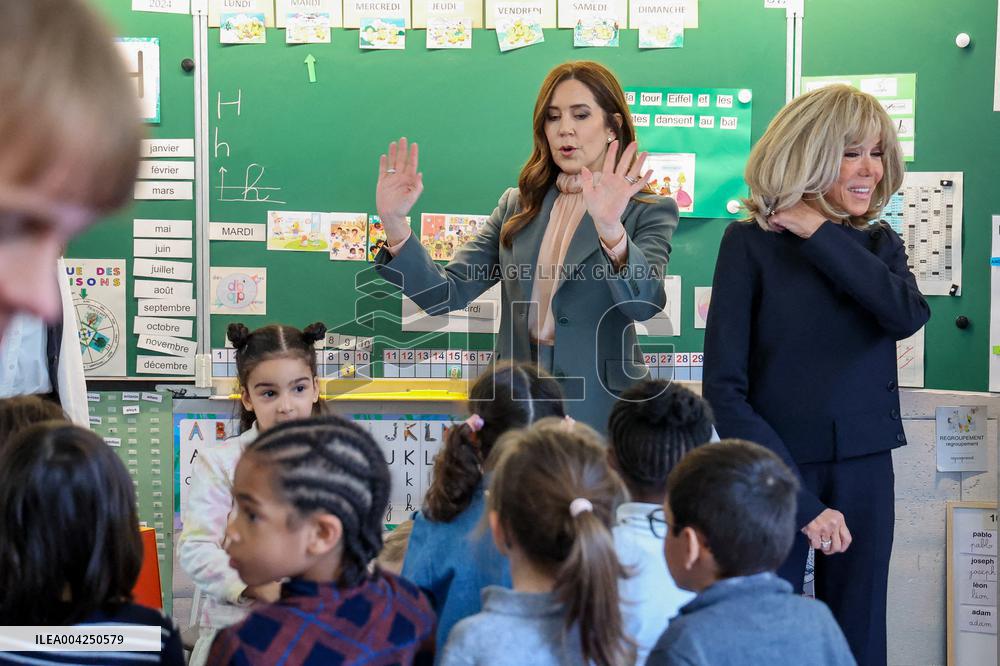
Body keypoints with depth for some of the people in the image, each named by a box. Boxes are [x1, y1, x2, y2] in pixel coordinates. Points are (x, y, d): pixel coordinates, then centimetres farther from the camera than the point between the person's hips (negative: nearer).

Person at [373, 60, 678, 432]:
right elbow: (446, 294, 1)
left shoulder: (648, 212, -2)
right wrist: (394, 224, -14)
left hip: (597, 412, -3)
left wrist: (610, 229, -38)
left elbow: (645, 303, -20)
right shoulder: (517, 207, 10)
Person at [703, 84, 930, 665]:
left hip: (864, 472, 4)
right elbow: (724, 388, -11)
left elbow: (908, 315, -15)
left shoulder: (879, 244, 8)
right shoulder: (750, 243, -6)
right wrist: (799, 500, -15)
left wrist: (821, 235, -13)